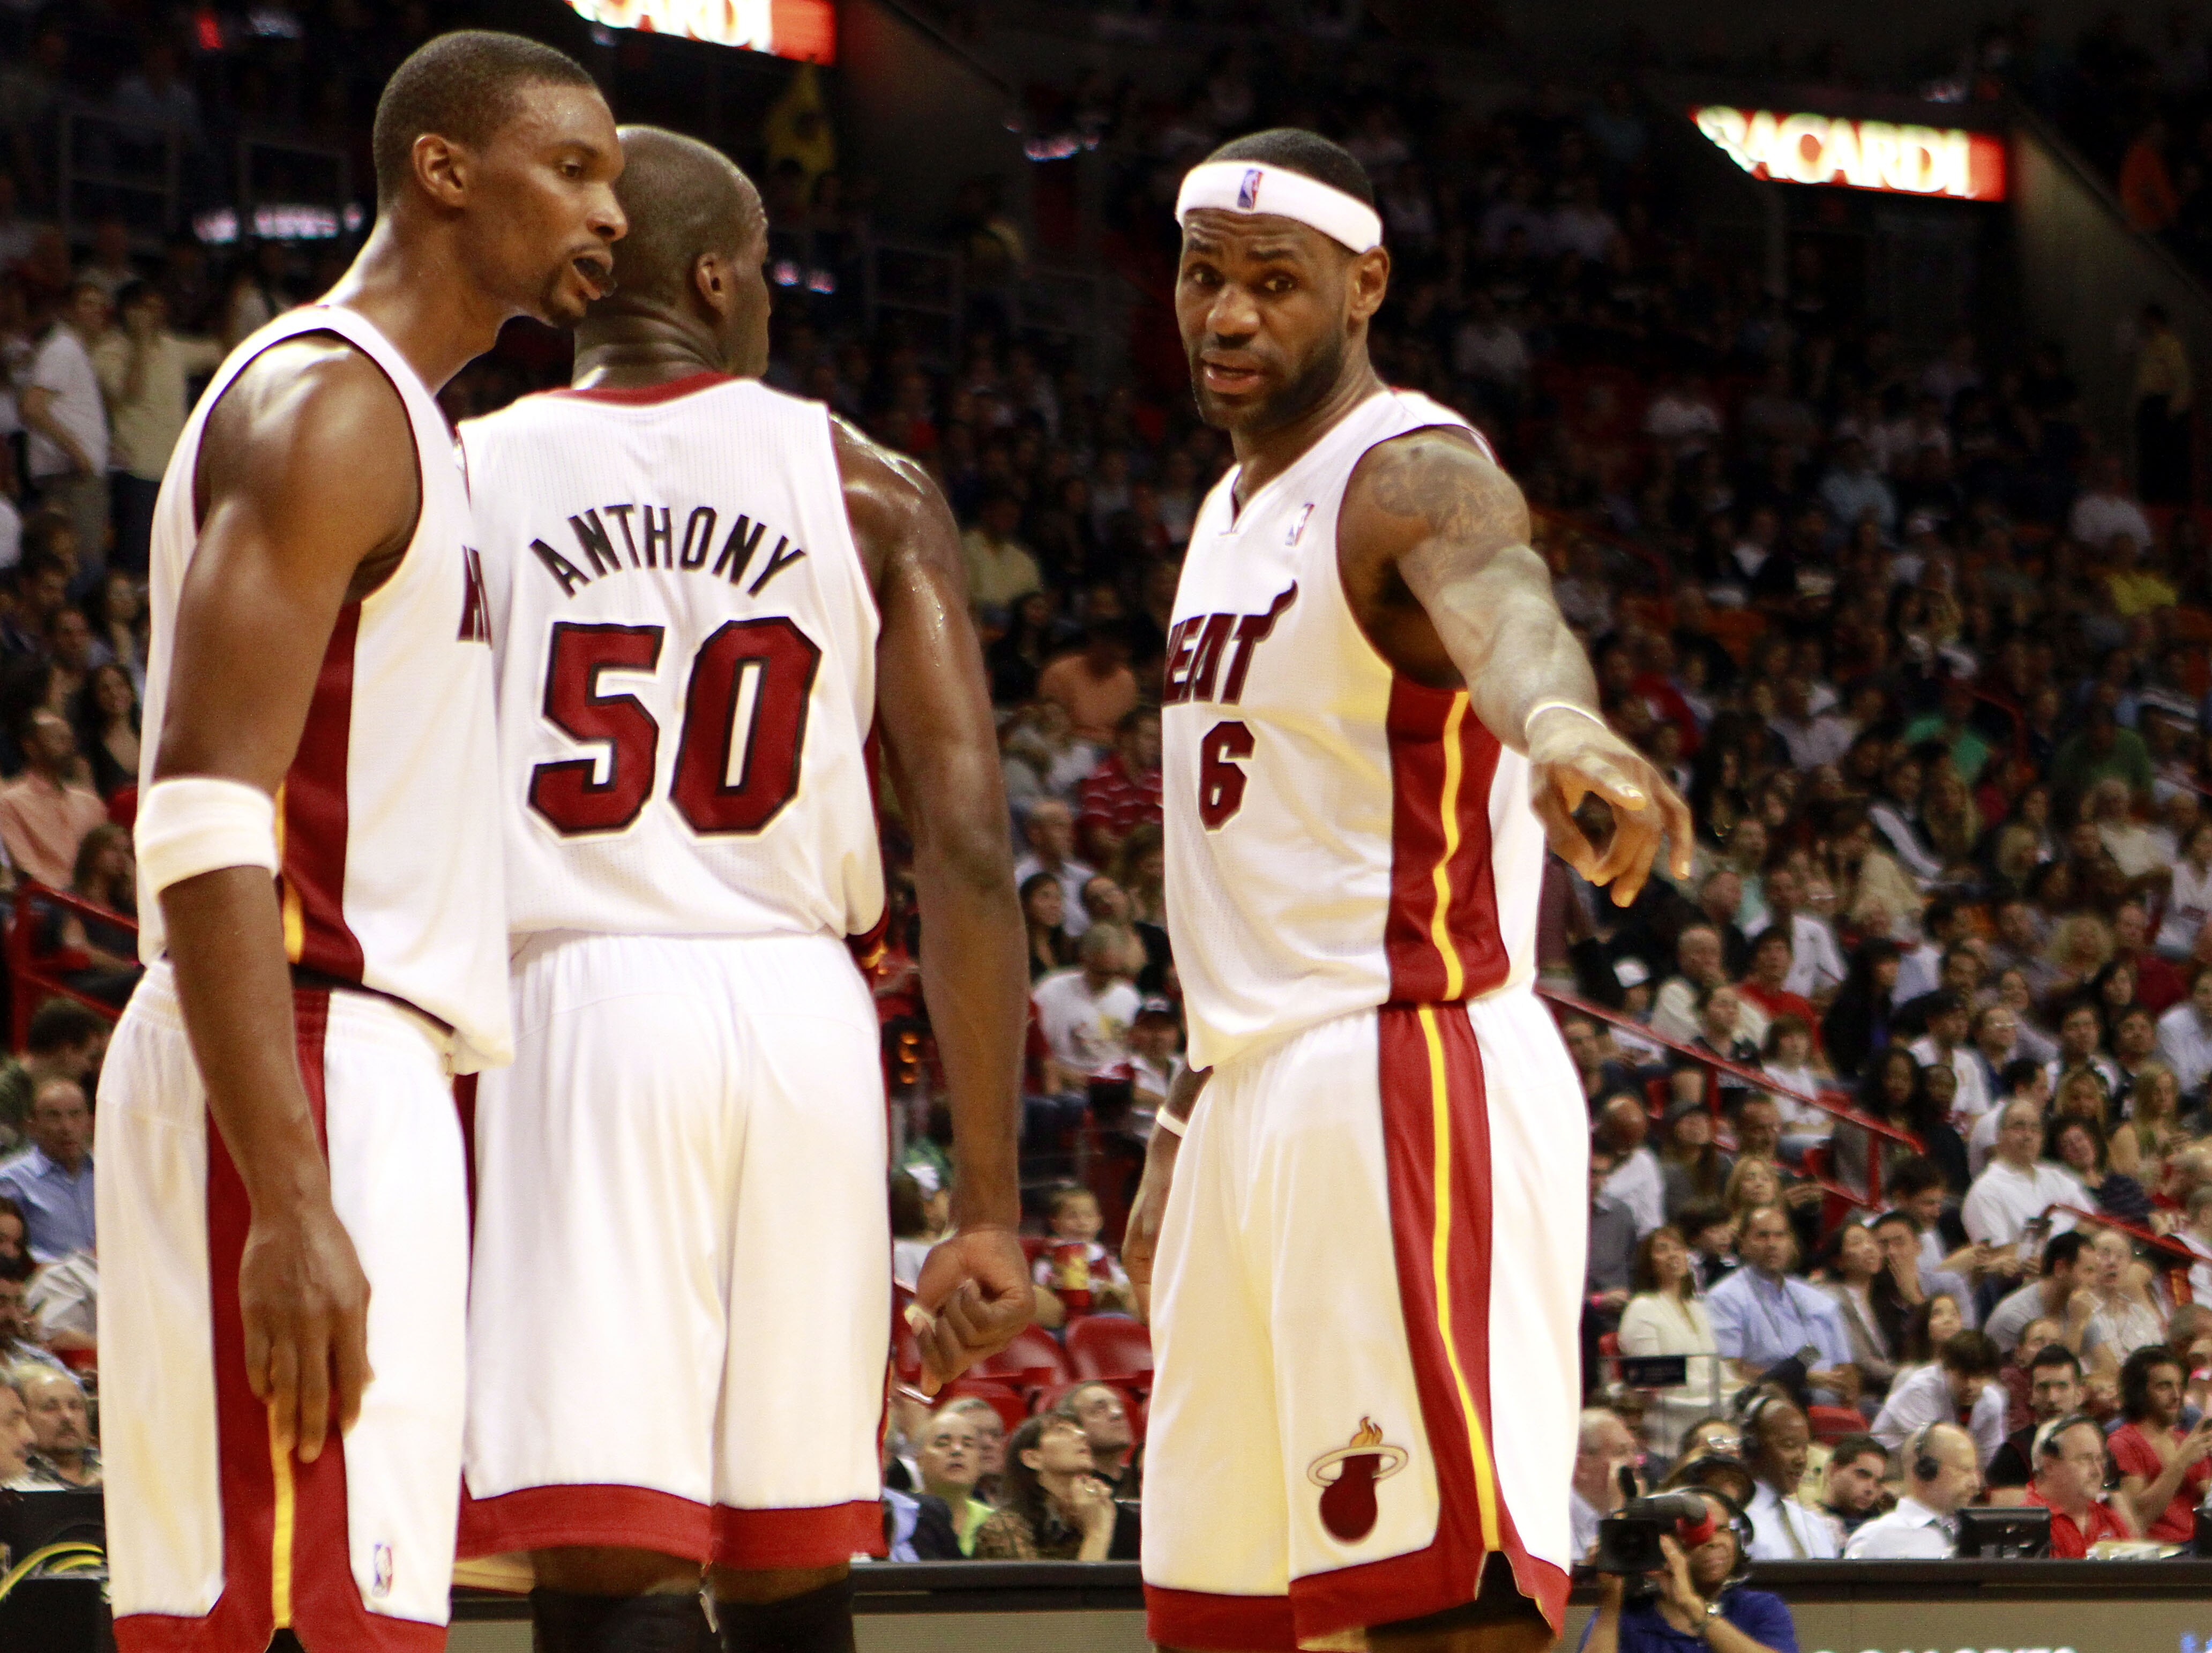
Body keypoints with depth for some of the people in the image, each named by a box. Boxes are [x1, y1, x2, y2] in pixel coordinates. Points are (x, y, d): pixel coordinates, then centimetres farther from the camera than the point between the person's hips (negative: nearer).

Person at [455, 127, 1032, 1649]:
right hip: (798, 1010, 2)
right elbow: (969, 851, 0)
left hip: (565, 1006, -2)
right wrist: (990, 1209, 1)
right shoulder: (869, 492, 7)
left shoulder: (460, 483, 5)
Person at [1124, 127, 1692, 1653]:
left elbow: (1500, 603, -37)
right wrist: (1186, 1122, 24)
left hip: (1408, 1072, -9)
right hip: (1260, 1094, 9)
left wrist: (1557, 720, -60)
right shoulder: (1238, 512, 19)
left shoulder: (1414, 478, -11)